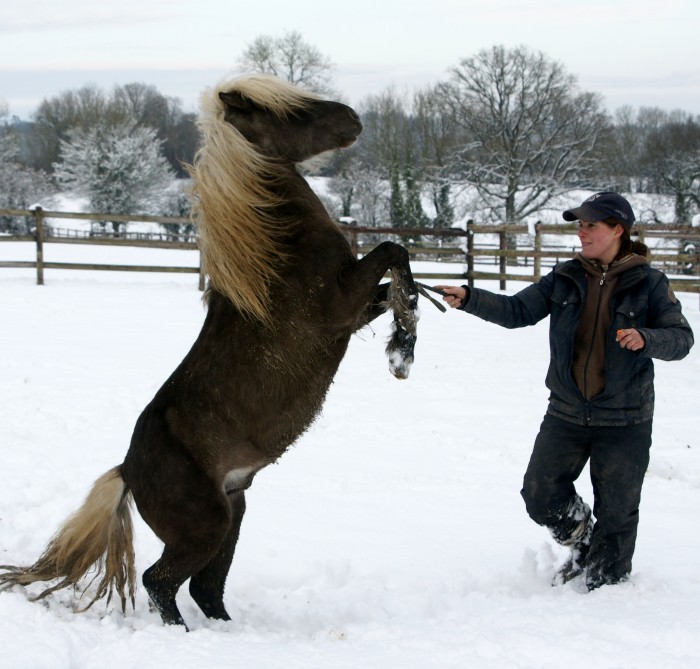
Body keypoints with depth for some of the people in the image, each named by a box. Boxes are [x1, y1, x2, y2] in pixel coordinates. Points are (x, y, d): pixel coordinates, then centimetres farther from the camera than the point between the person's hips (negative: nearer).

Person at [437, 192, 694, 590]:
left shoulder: (649, 283, -6)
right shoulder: (565, 279, 3)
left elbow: (681, 339, -6)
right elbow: (518, 311, 2)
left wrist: (645, 339, -25)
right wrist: (469, 299, -12)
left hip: (624, 421, -3)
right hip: (567, 413, 4)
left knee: (616, 509, 6)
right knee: (541, 494, 5)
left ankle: (606, 582, 26)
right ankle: (583, 546, 32)